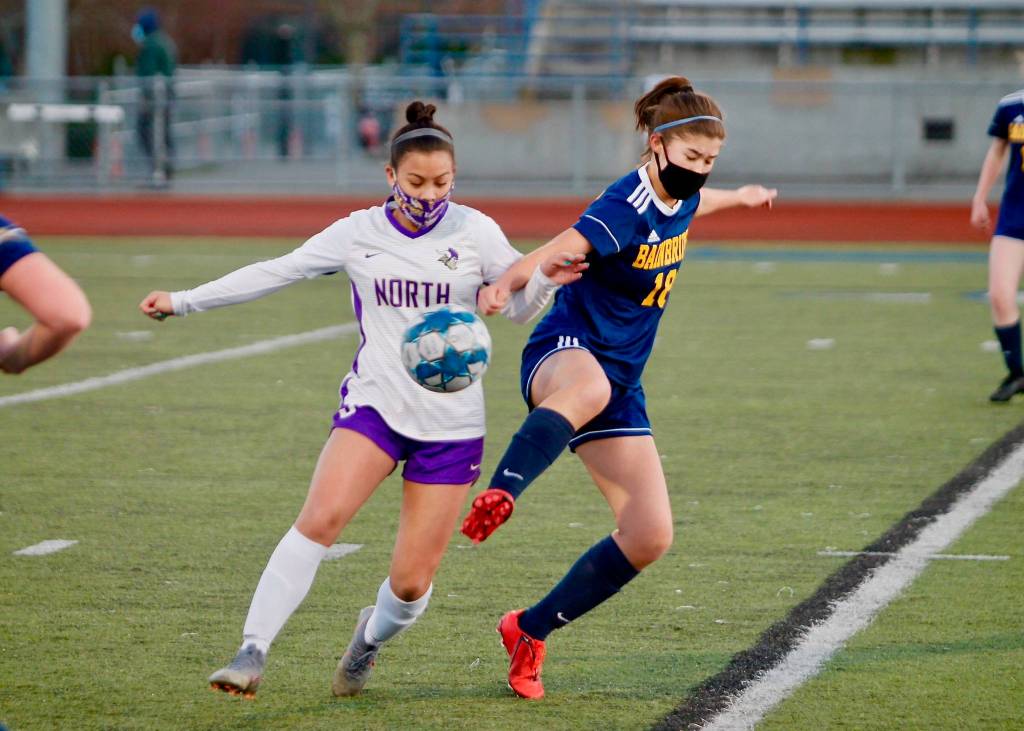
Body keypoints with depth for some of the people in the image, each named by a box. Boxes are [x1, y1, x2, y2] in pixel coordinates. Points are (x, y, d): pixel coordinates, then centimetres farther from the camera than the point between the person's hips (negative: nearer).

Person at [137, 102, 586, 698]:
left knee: (412, 581, -1)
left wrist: (545, 281, -17)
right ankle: (253, 652, -23)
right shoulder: (359, 233, 1)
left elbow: (519, 308, 6)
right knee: (321, 517, -27)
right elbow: (275, 273, 6)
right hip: (375, 402, 0)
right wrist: (184, 301, 4)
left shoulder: (475, 232, 0)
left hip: (452, 423, 0)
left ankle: (372, 638, 34)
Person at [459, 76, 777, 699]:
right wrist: (507, 284, -59)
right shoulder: (626, 209, -19)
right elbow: (563, 248, -39)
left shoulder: (679, 202, 9)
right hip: (564, 353, -8)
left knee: (650, 537, -2)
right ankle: (497, 498, -62)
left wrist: (737, 197, 58)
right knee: (588, 390, -48)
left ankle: (530, 631, 12)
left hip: (621, 386, 8)